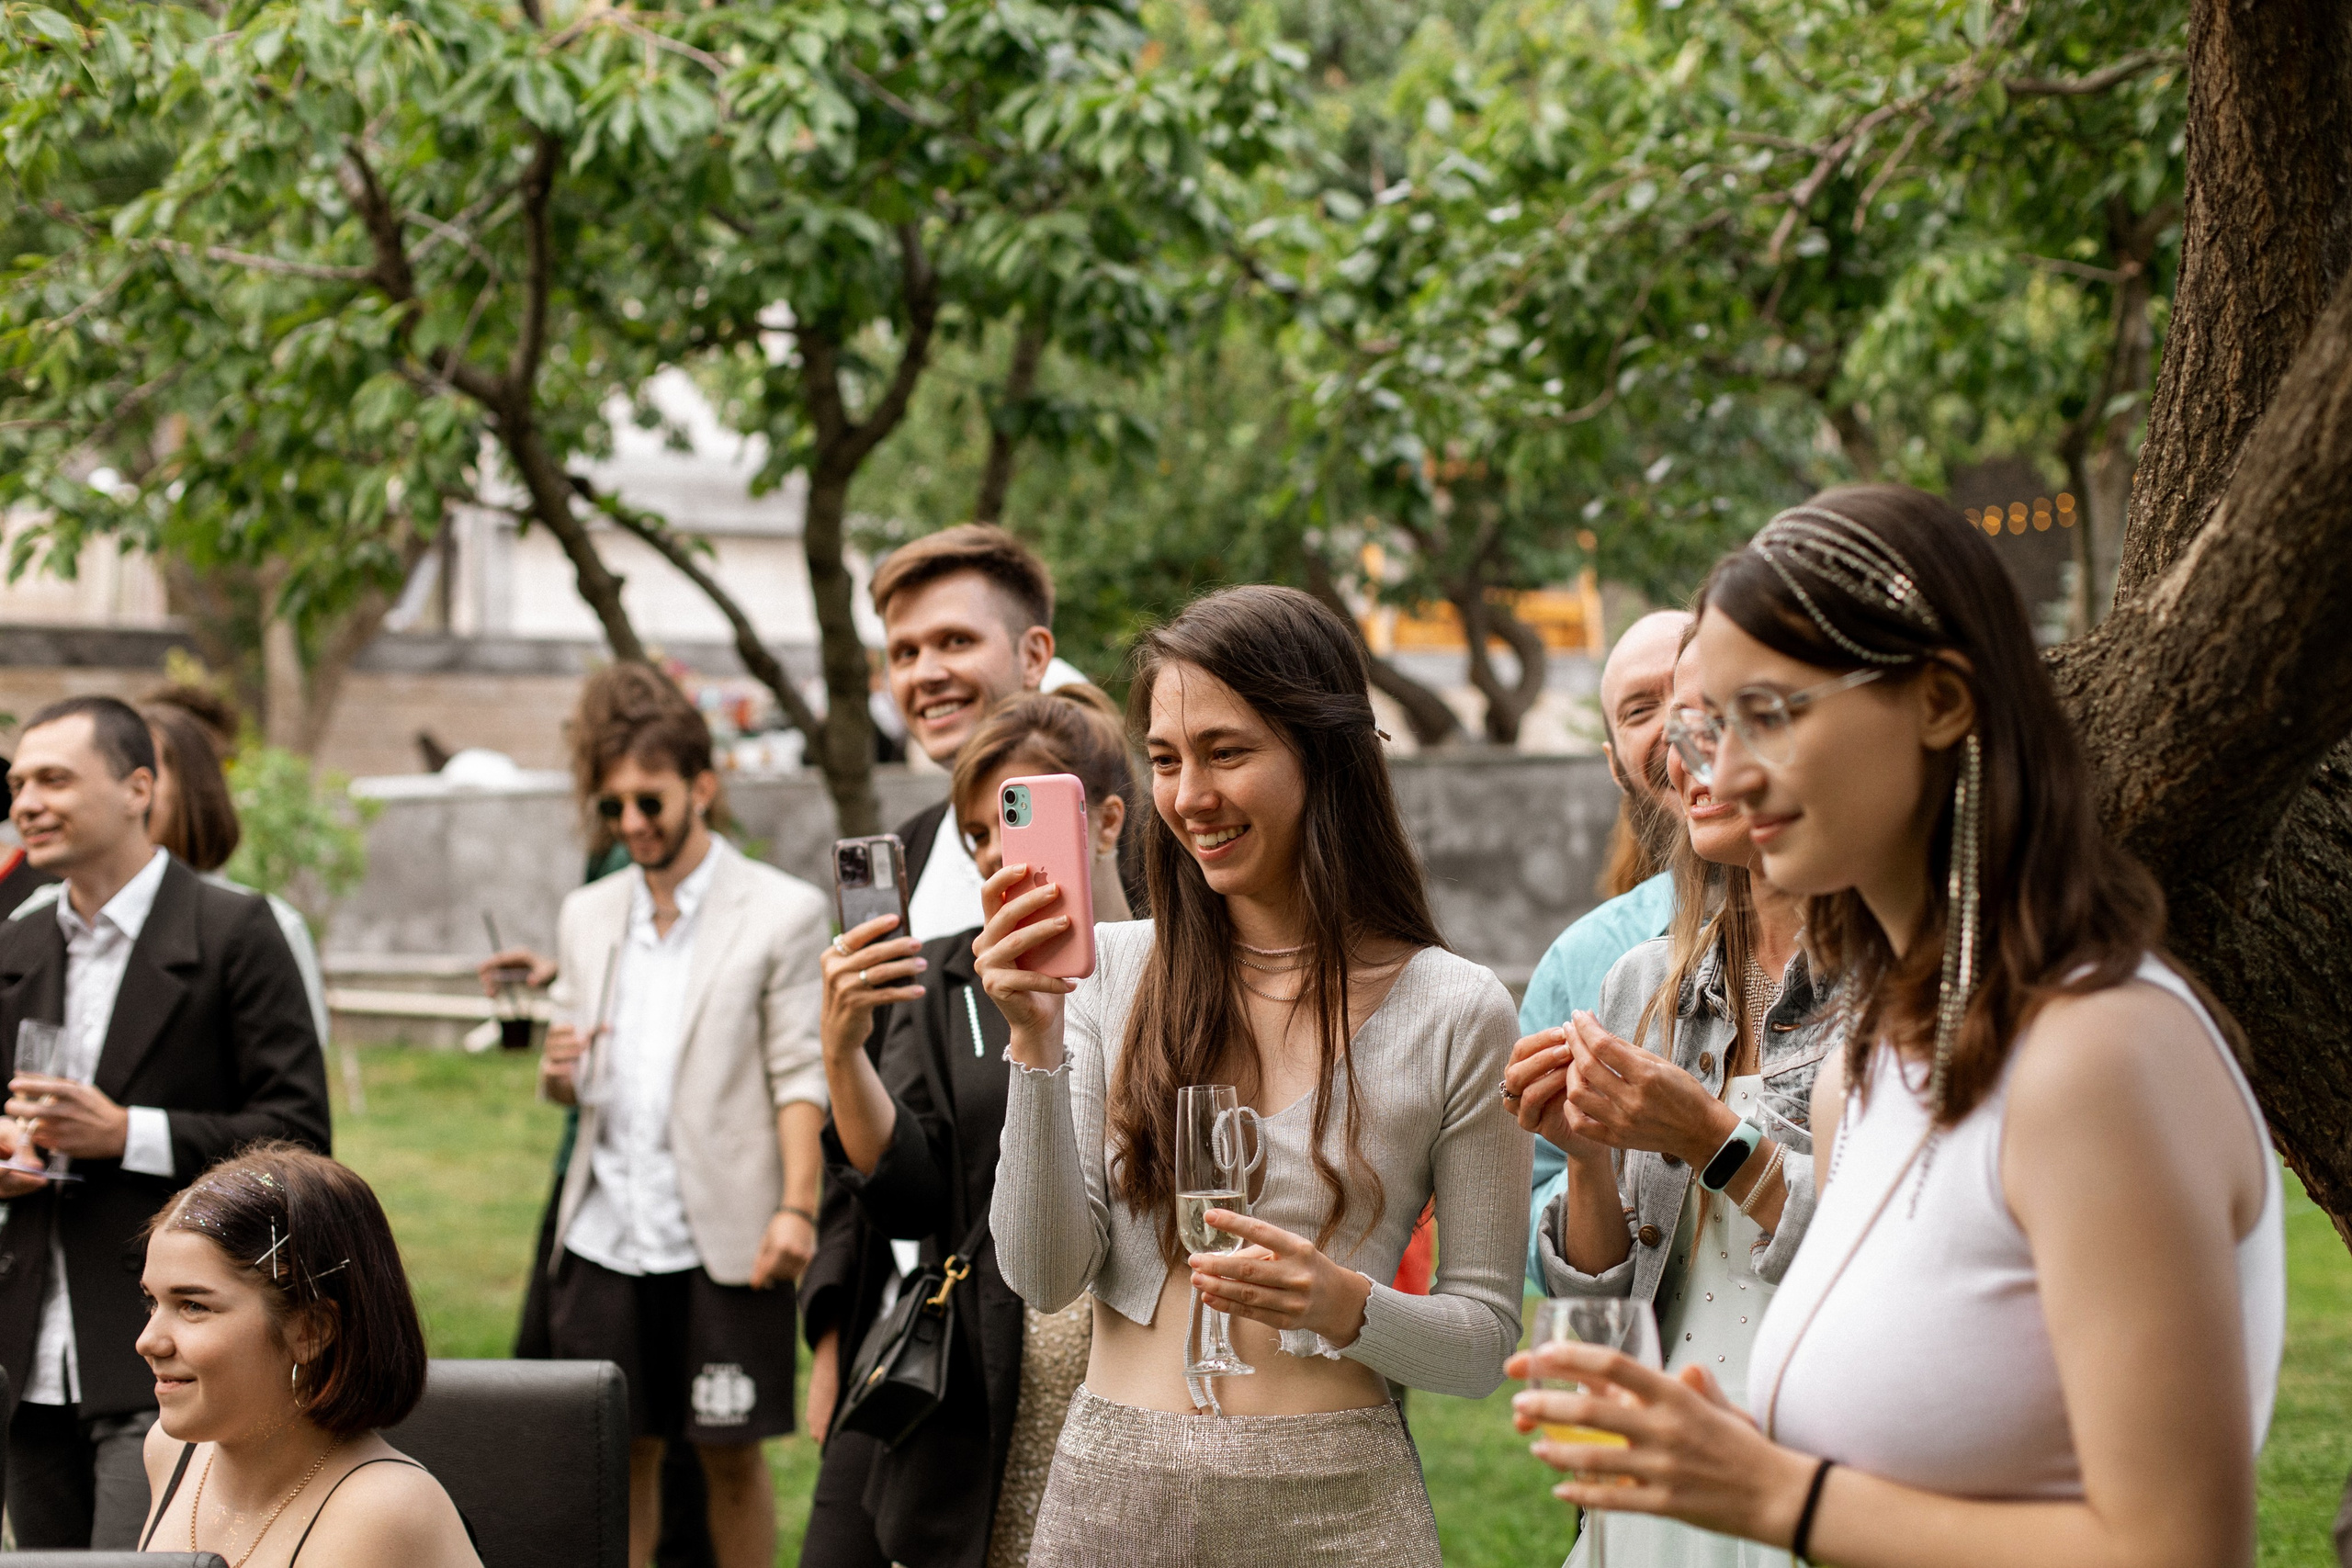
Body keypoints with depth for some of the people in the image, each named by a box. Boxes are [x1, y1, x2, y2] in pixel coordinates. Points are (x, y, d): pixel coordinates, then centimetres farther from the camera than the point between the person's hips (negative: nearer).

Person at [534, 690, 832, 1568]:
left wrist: (797, 1208, -15)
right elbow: (574, 1080, 18)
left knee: (730, 1454, 3)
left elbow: (801, 1076, -5)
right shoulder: (587, 914, 14)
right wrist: (558, 1074, -6)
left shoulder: (783, 912, -1)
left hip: (723, 1234, -4)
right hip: (605, 1229, 4)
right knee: (619, 1449, 7)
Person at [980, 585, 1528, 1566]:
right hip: (1110, 1486, 2)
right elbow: (1044, 1277, -3)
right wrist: (1036, 1041, -12)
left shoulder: (1456, 1013, -5)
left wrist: (1343, 1305, -18)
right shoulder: (1112, 970, 1)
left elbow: (1484, 1335, 0)